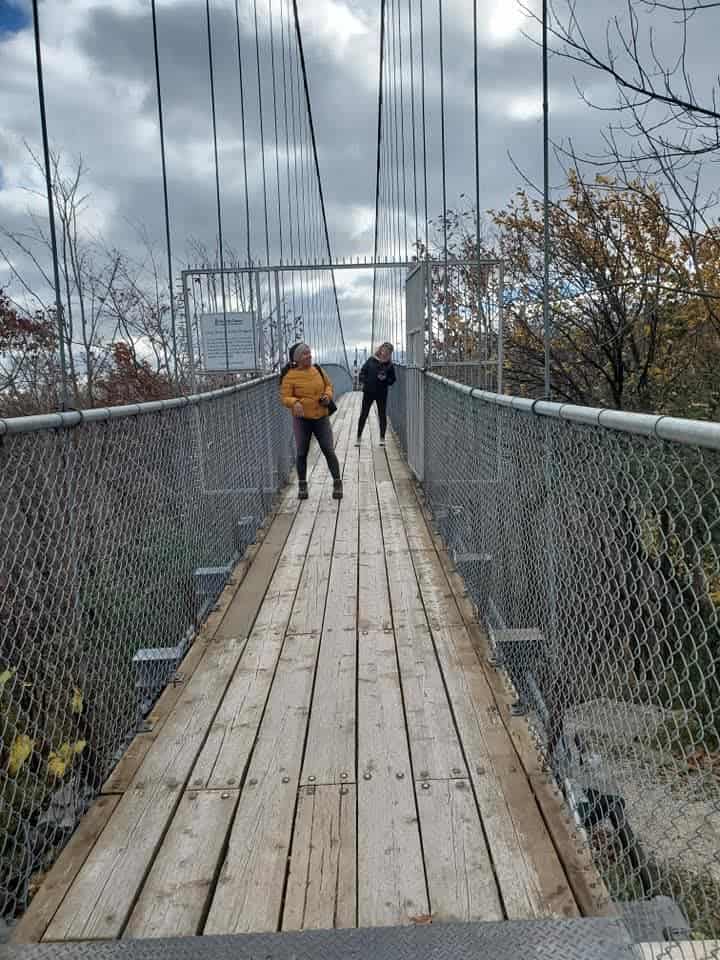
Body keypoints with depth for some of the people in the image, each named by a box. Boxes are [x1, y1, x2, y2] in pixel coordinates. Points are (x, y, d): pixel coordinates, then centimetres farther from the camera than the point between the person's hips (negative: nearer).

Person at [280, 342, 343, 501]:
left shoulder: (318, 370, 1)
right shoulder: (290, 376, -11)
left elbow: (328, 385, 15)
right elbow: (284, 398, -11)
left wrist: (327, 395, -5)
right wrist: (295, 402, -31)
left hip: (321, 418, 2)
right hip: (302, 419, -2)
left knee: (329, 451, 2)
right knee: (302, 453, 9)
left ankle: (337, 483, 13)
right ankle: (302, 485, 23)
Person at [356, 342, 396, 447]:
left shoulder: (389, 365, 0)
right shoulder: (371, 361, 0)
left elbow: (392, 379, 5)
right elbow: (363, 372, 5)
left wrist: (385, 379, -14)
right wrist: (362, 383, -7)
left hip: (382, 393, 0)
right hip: (368, 392, 0)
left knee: (382, 415, 7)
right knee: (363, 415, 4)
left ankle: (382, 438, 18)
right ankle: (359, 437, 13)